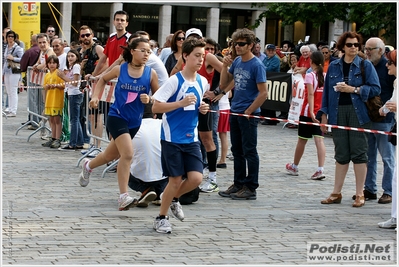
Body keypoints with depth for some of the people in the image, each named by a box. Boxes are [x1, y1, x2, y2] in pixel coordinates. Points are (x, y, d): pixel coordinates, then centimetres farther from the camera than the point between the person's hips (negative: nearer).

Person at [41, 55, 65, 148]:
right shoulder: (47, 75, 14)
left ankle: (58, 140, -4)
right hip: (49, 100, 7)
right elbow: (44, 86, 17)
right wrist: (46, 86, -5)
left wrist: (56, 85, -26)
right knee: (51, 119, 11)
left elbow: (64, 85, -10)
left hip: (57, 100, -7)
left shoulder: (59, 73, -5)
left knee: (57, 119, -5)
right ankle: (53, 138, 19)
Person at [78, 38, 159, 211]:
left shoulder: (151, 73, -4)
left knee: (111, 155, 20)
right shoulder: (120, 69, -6)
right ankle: (123, 197, -15)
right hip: (117, 117, -4)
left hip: (134, 121, 4)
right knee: (127, 153, -21)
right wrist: (95, 96, 1)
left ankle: (88, 166, 52)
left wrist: (149, 99, -17)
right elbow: (103, 79, 14)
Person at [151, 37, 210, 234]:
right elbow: (155, 107, -17)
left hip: (191, 138, 5)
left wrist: (202, 109, 1)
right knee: (175, 179, -2)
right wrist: (181, 103, -25)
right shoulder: (175, 81, -13)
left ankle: (174, 199, 24)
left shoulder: (202, 82, 5)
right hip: (172, 138, -5)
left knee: (196, 178, -6)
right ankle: (161, 218, 17)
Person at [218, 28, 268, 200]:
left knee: (249, 151, 0)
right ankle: (238, 184, 23)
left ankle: (250, 188, 6)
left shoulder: (257, 65, -13)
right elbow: (223, 85, 10)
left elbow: (263, 93, -15)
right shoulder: (236, 62, 7)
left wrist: (248, 112, -13)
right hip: (235, 112, 7)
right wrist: (225, 66, -4)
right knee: (237, 150, 13)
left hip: (249, 115, -7)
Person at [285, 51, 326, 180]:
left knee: (302, 140, 9)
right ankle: (320, 170, -12)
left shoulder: (310, 75, -11)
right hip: (321, 113, 4)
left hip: (308, 112, -4)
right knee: (319, 140, -1)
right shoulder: (325, 76, 4)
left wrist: (311, 112, -24)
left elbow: (311, 94, -19)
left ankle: (294, 167, 25)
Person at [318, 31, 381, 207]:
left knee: (359, 153, -2)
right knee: (341, 155, 8)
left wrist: (353, 89, -12)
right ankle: (336, 193, 14)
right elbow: (327, 91, 13)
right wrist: (324, 115, 8)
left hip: (357, 113, -3)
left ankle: (360, 195, 4)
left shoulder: (366, 65, 2)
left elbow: (375, 88, -4)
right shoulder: (334, 66, 11)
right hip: (338, 113, 3)